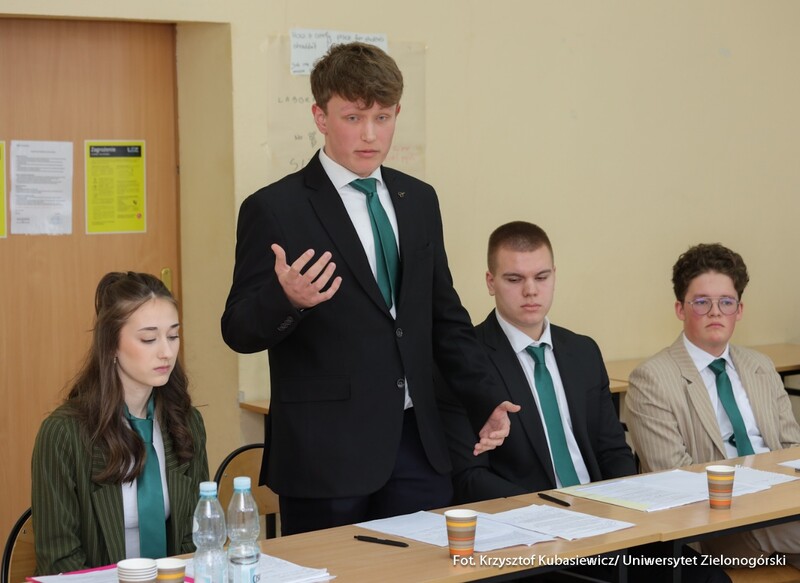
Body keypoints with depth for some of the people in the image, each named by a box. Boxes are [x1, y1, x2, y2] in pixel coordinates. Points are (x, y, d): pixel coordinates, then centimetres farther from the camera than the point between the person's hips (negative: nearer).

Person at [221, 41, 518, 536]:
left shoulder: (419, 200, 12)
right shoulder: (275, 210, -5)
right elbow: (239, 330, -6)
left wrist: (488, 402, 11)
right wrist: (287, 299, -26)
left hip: (417, 445, 5)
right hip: (328, 452, -5)